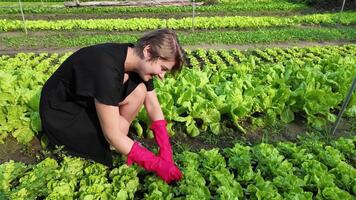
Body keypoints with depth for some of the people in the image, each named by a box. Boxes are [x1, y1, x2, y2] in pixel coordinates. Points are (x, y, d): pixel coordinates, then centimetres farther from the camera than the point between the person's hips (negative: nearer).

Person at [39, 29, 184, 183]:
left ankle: (120, 143, 0)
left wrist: (166, 152, -15)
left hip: (89, 101, 6)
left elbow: (153, 106, -8)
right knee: (121, 126, -26)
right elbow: (112, 135, -32)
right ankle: (62, 141, -1)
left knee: (139, 90, -17)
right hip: (59, 113, -6)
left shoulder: (137, 58, -13)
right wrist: (157, 164, -27)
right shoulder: (107, 69, -37)